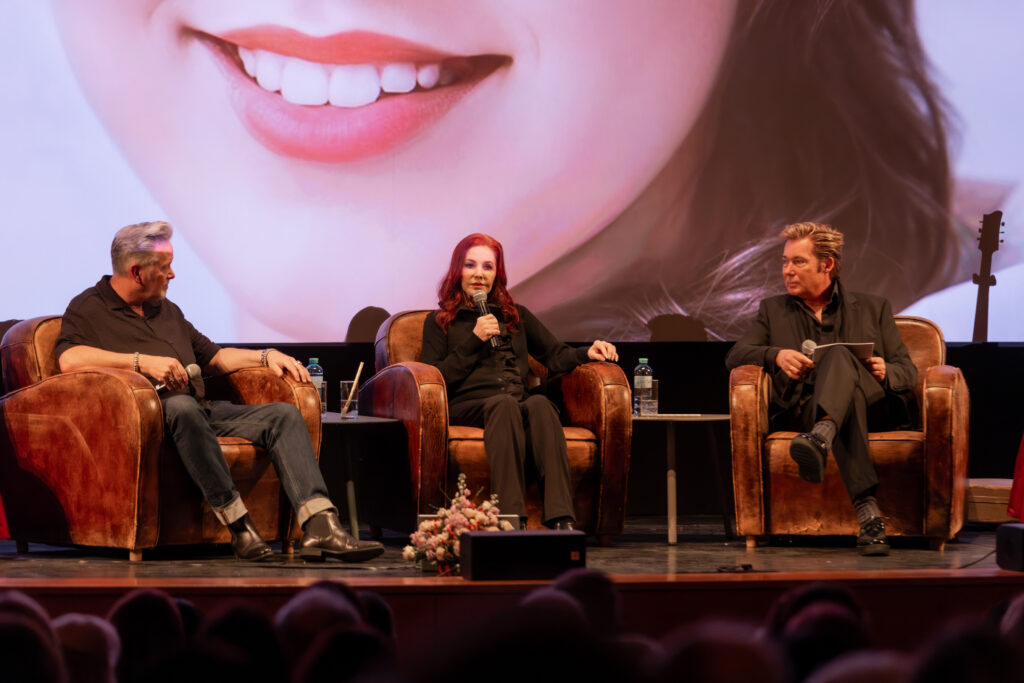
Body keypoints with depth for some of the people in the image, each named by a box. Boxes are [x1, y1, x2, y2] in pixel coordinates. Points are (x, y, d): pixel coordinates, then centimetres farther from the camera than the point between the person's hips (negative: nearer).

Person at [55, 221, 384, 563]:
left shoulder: (167, 311, 29)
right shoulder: (89, 310, 5)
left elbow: (214, 357, 37)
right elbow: (69, 359, -16)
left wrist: (266, 356, 21)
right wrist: (142, 361, -21)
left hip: (202, 412, 8)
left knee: (284, 415, -11)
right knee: (183, 406, -41)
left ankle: (320, 527, -29)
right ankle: (238, 525, -40)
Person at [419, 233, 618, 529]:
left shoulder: (517, 316, 30)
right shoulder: (440, 322, 21)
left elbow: (556, 355, 22)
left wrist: (587, 353, 1)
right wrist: (475, 340, 1)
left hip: (519, 406, 2)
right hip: (466, 408, -2)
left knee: (539, 403, -35)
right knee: (504, 403, -38)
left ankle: (561, 518, -52)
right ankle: (510, 517, -53)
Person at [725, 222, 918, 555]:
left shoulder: (873, 308, 22)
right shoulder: (773, 310, 25)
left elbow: (908, 373, 16)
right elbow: (735, 356, 9)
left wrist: (885, 373, -9)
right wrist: (776, 355, -12)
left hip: (870, 407, 0)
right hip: (801, 411, 0)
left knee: (838, 354, -34)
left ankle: (819, 439, -64)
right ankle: (866, 508, -57)